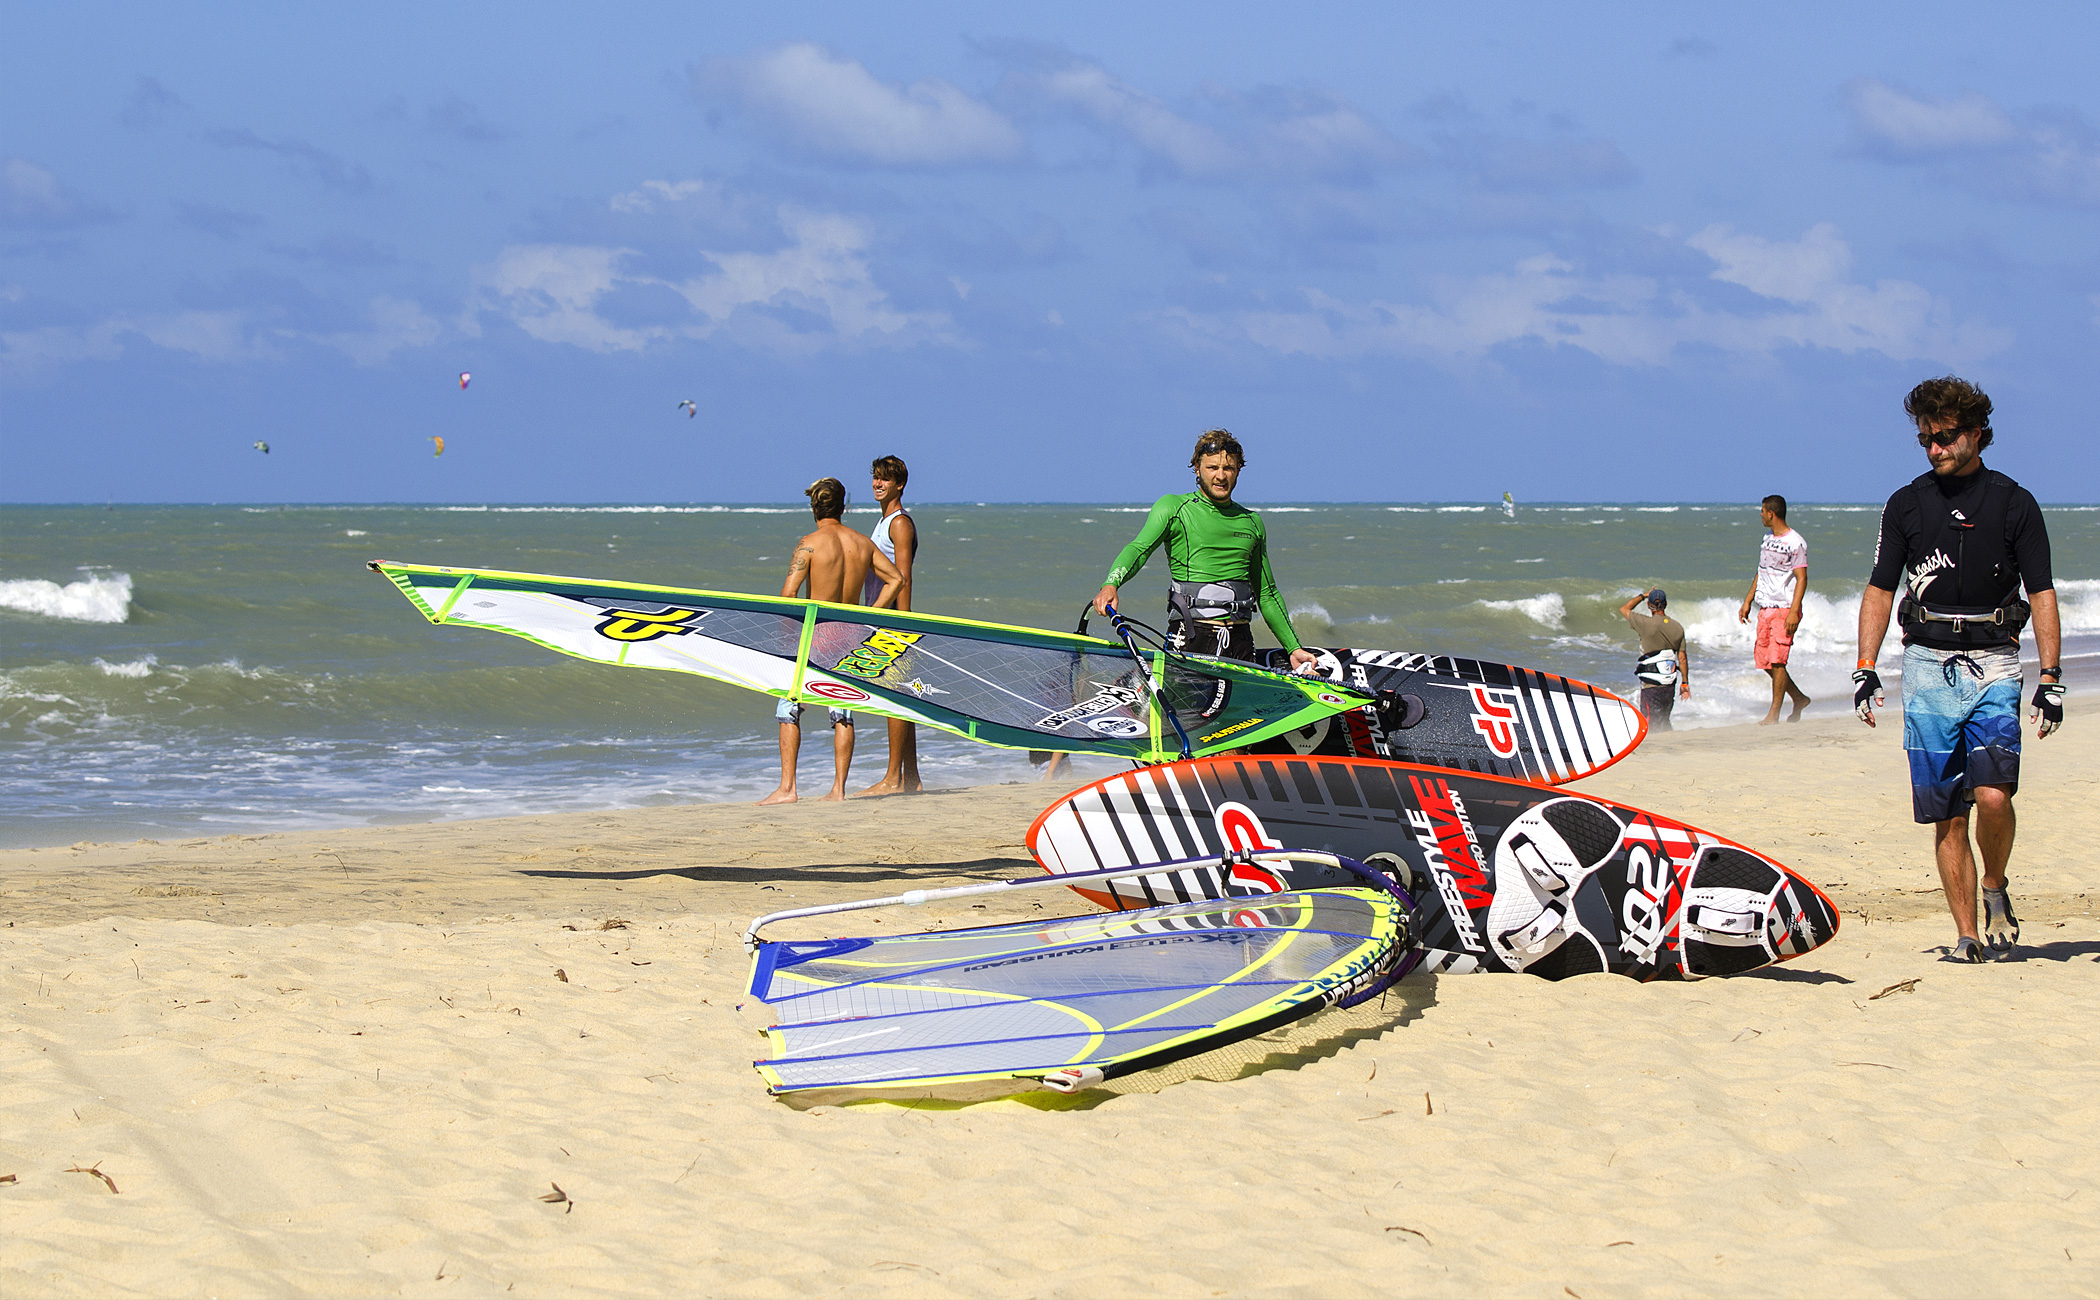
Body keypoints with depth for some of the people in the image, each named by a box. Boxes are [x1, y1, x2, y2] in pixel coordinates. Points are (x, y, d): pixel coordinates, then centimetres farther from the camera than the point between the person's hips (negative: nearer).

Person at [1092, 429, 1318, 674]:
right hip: (1189, 640, -4)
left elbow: (1267, 594, 25)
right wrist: (1110, 585, -31)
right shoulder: (1173, 508, 5)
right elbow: (1140, 548, -11)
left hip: (1240, 640, 4)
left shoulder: (1252, 523, 19)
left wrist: (1294, 649, 21)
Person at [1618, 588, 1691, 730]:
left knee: (1652, 724, -6)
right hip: (1670, 685, 5)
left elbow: (1624, 609, 5)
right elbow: (1682, 658, 7)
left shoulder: (1646, 624, -12)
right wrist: (1685, 683, 15)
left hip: (1651, 686, -5)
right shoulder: (1677, 627, 3)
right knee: (1664, 722, 18)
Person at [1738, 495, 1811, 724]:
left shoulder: (1795, 543, -10)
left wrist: (1794, 611, -21)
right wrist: (1748, 602, 19)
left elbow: (1801, 578, -13)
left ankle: (1774, 714, -7)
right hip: (1765, 608, 8)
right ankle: (1799, 699, 23)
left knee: (1776, 661, -11)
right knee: (1764, 660, 8)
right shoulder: (1767, 539, 16)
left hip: (1785, 609, -8)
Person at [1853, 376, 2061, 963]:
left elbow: (2041, 594, 3)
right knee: (1947, 816, -2)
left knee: (1992, 794, -19)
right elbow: (1879, 589, 11)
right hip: (1928, 667, 2)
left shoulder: (2014, 504, 2)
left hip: (1994, 667, -2)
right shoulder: (1906, 505, 7)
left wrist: (2050, 678, -4)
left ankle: (1995, 890, 8)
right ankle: (1967, 934, 2)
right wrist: (1865, 669, 2)